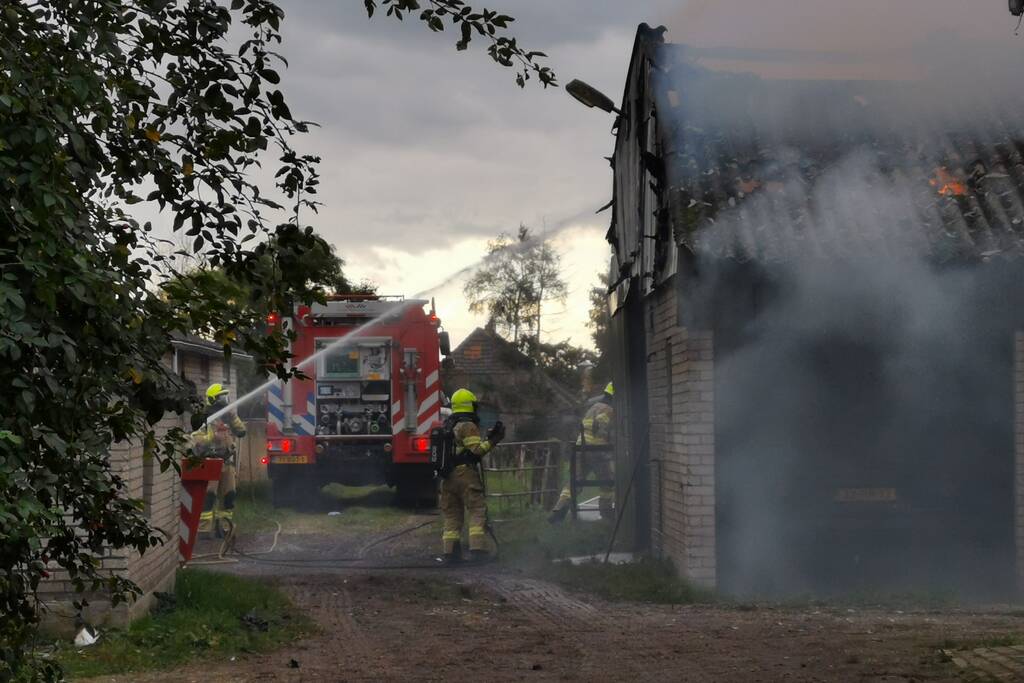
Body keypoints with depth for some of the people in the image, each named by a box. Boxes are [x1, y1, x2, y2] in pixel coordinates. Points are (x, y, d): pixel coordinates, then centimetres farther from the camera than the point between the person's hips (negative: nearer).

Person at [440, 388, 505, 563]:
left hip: (447, 475, 8)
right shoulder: (468, 425, -9)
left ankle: (450, 551, 7)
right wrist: (491, 441, -10)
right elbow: (475, 450, -16)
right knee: (478, 509, -7)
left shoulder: (447, 425, 17)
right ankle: (477, 548, -17)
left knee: (451, 514, 10)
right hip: (465, 472, -8)